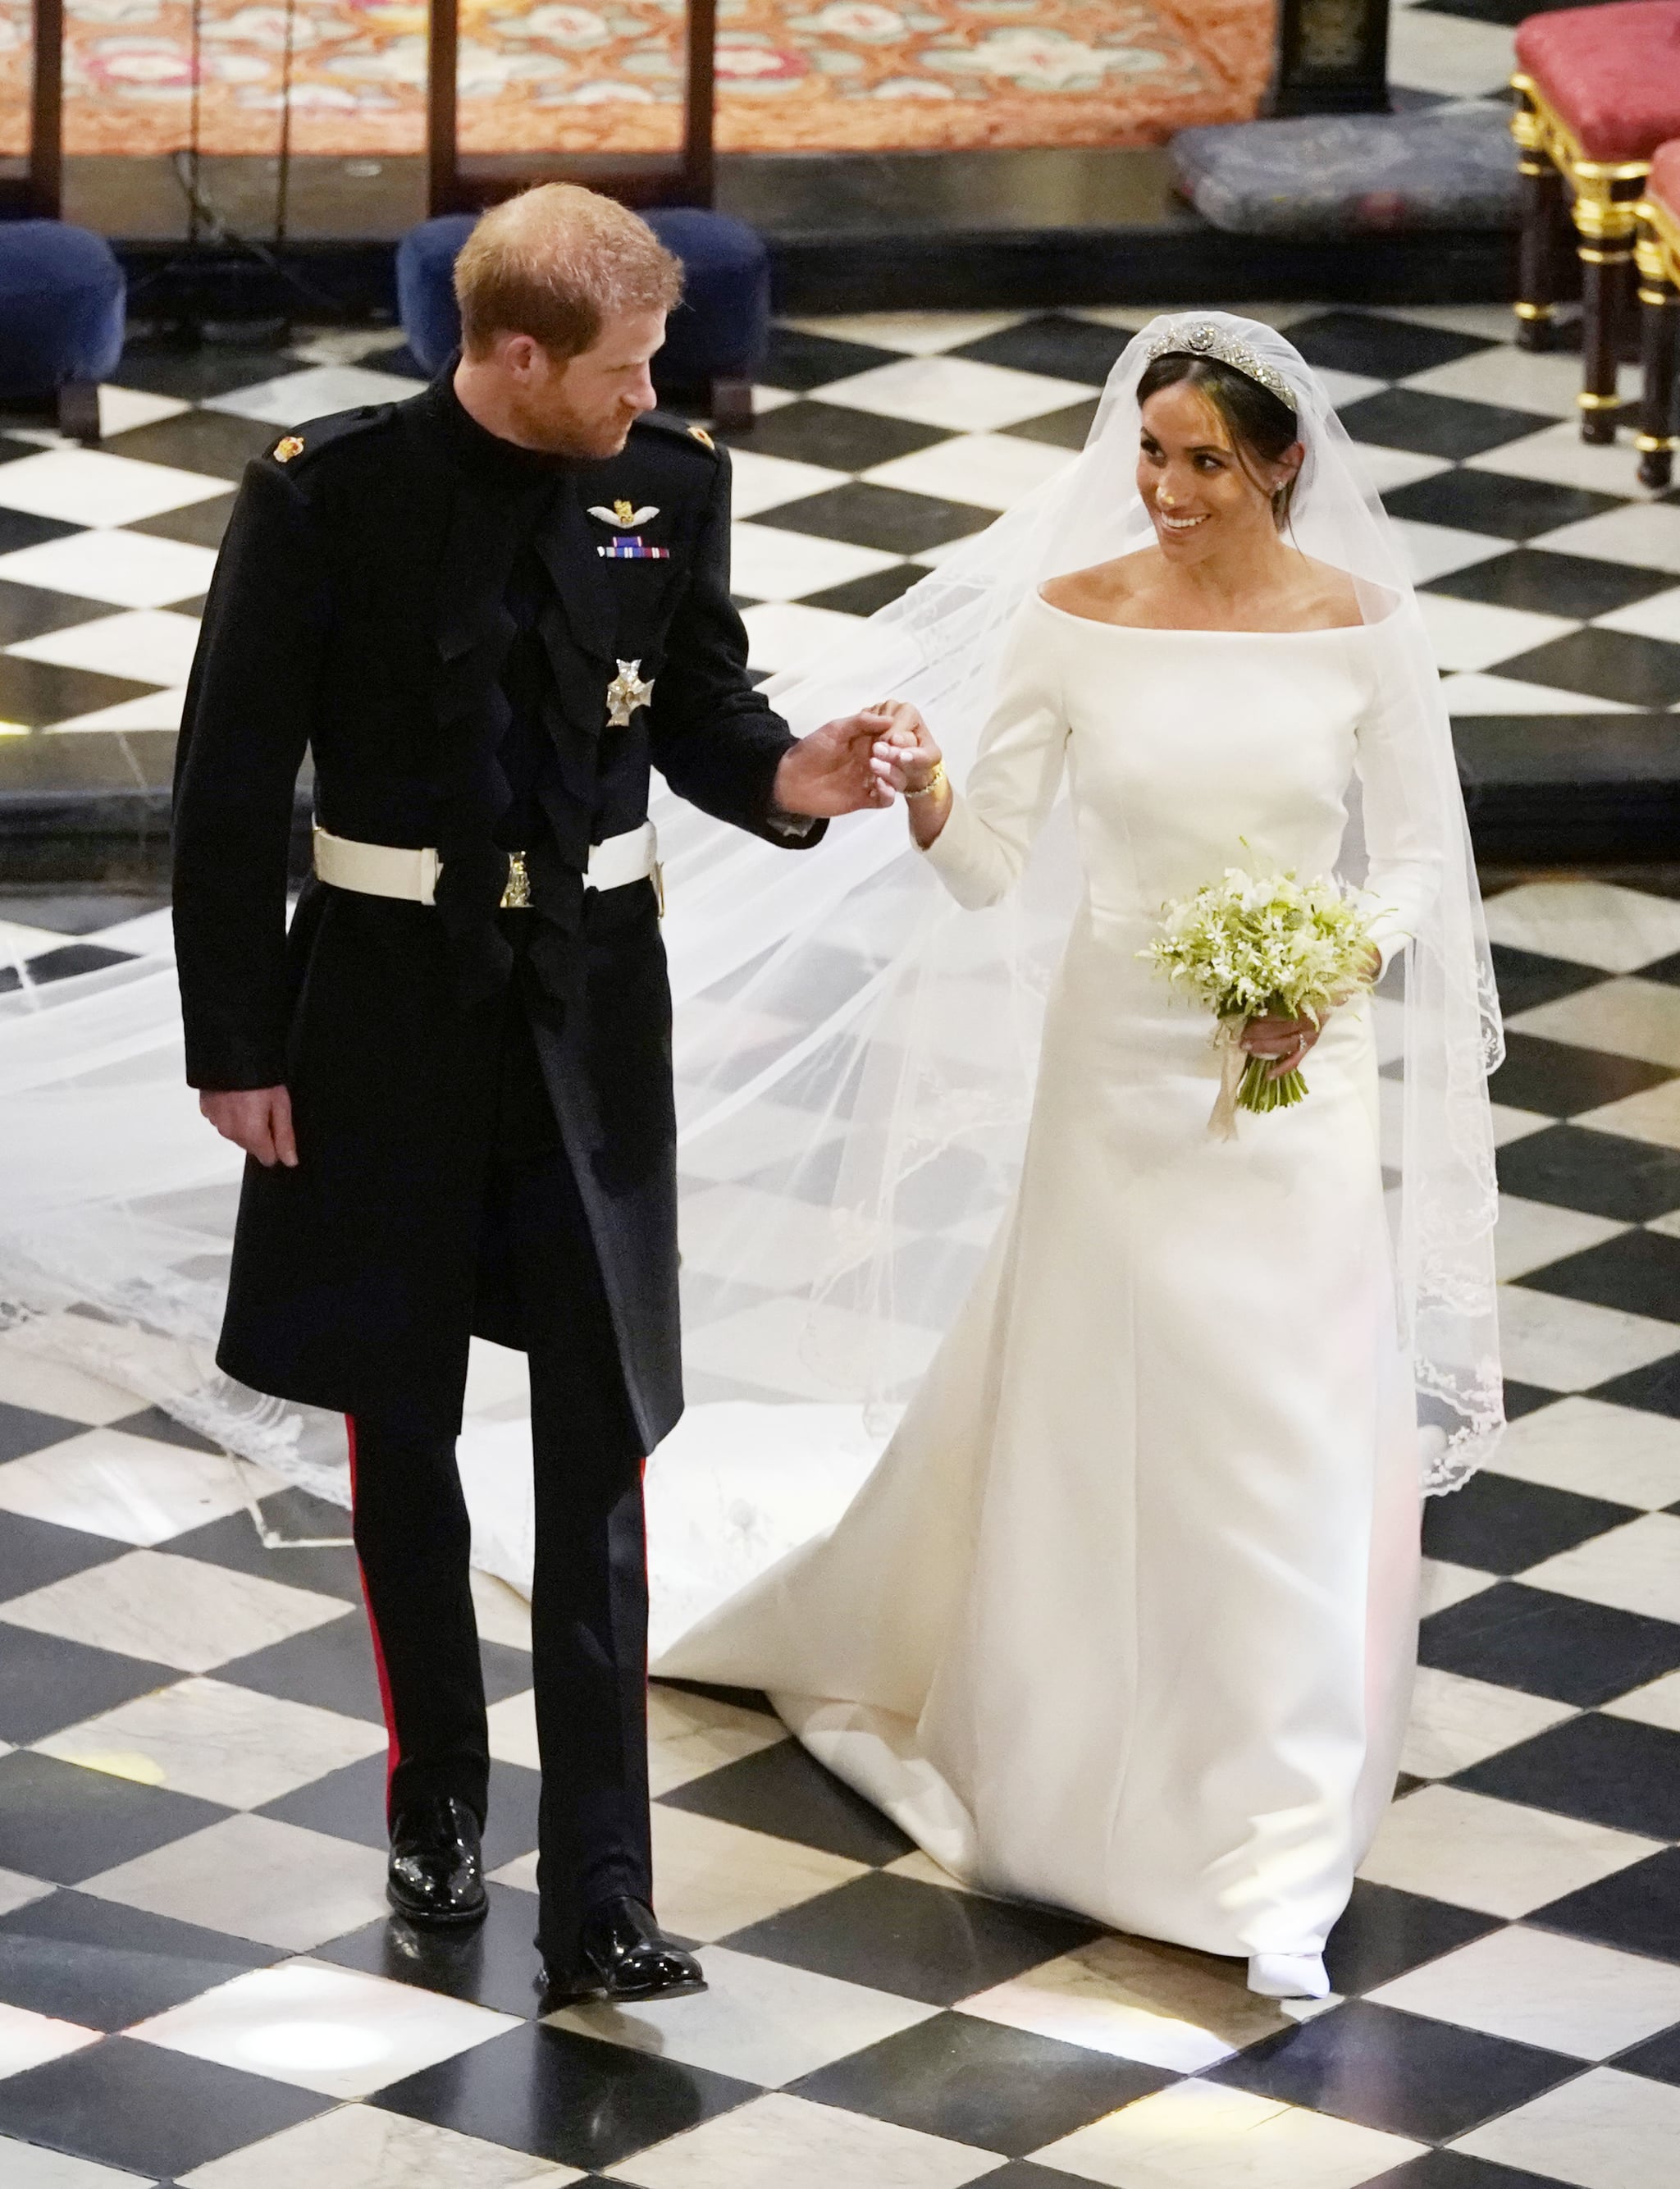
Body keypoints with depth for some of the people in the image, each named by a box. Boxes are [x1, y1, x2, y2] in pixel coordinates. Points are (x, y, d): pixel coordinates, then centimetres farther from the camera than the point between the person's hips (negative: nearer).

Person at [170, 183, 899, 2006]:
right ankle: (437, 1802, 33)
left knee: (599, 1458, -2)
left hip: (594, 1000, 1)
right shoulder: (328, 492, -13)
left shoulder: (670, 484, -4)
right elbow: (233, 777, -7)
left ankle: (597, 1901, -1)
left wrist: (779, 775, -13)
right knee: (402, 1428, 13)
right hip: (390, 999, -1)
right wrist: (234, 1040, -6)